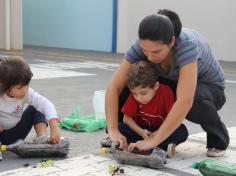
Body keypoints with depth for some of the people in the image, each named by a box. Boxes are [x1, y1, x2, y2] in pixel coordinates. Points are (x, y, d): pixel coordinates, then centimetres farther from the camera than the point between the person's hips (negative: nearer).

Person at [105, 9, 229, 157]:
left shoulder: (187, 45, -39)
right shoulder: (143, 45, -26)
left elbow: (185, 102, -47)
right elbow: (114, 87, -26)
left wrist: (154, 140, -47)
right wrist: (113, 130, -36)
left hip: (209, 88, -3)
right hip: (172, 84, 4)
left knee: (195, 100, -39)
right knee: (126, 85, -21)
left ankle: (218, 139, -8)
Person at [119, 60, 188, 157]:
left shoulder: (166, 92, -22)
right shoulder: (134, 95, -14)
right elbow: (126, 118, -11)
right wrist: (141, 132, -26)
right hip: (142, 129, 2)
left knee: (182, 131, -30)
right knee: (119, 128, -25)